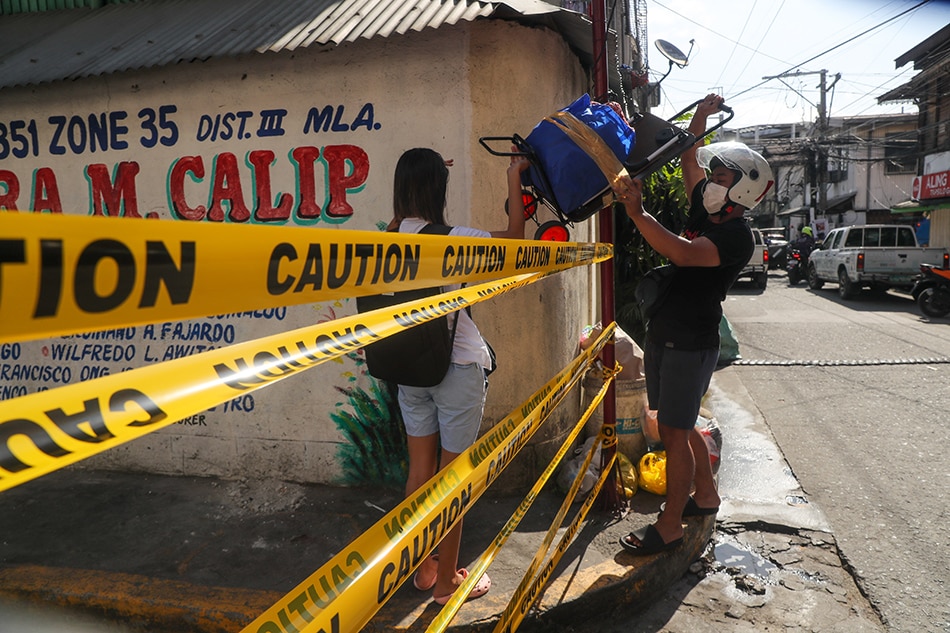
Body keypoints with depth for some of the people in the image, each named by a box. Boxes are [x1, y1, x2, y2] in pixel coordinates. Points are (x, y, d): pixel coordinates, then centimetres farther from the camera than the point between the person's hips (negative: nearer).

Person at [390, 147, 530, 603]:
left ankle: (423, 568, 31)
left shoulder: (392, 236, 0)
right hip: (457, 367, -6)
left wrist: (426, 173, 27)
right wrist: (514, 177, 1)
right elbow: (515, 236, -6)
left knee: (420, 468, 16)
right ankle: (446, 580, 21)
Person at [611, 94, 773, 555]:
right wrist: (702, 115, 27)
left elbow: (683, 254, -33)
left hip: (691, 344, -9)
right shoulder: (705, 212, 9)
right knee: (679, 427, 18)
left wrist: (637, 213, -37)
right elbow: (690, 161, 22)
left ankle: (670, 526, 9)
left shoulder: (737, 236, -15)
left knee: (674, 432, -3)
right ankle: (705, 495, 37)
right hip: (663, 334, 9)